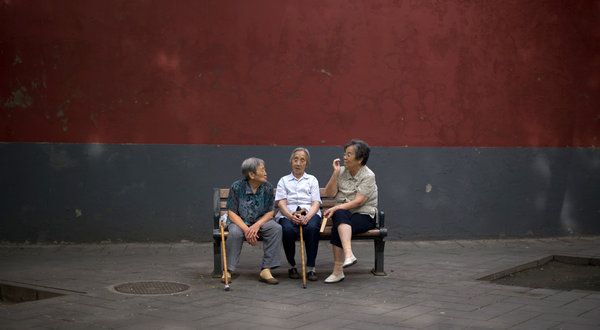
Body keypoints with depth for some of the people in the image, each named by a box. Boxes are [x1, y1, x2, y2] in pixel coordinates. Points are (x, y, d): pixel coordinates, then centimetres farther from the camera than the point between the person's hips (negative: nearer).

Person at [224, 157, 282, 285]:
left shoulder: (267, 187, -4)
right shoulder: (237, 187, -12)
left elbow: (270, 212, -2)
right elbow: (232, 213, -11)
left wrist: (257, 225, -22)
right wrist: (246, 229, -27)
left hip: (261, 221, 2)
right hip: (240, 221, -2)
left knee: (276, 228, -27)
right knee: (235, 232, -36)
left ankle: (266, 270, -25)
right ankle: (228, 271, -20)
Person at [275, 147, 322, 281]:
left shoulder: (312, 180, 21)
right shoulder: (283, 180, 20)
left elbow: (316, 203, 7)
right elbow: (281, 202, 5)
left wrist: (307, 216, -15)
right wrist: (291, 216, -17)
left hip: (309, 213, 0)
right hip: (288, 214, 0)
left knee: (312, 228, -36)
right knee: (288, 230, -35)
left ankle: (310, 267, -28)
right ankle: (292, 266, -14)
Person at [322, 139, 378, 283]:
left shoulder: (368, 176, -6)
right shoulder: (341, 171, 10)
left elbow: (358, 201, -16)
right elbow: (329, 193, 2)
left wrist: (336, 208, -24)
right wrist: (335, 173, -6)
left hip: (364, 215, -4)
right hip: (343, 213, 4)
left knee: (337, 229, -33)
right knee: (340, 215, -35)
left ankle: (338, 271, -35)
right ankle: (349, 255, -50)